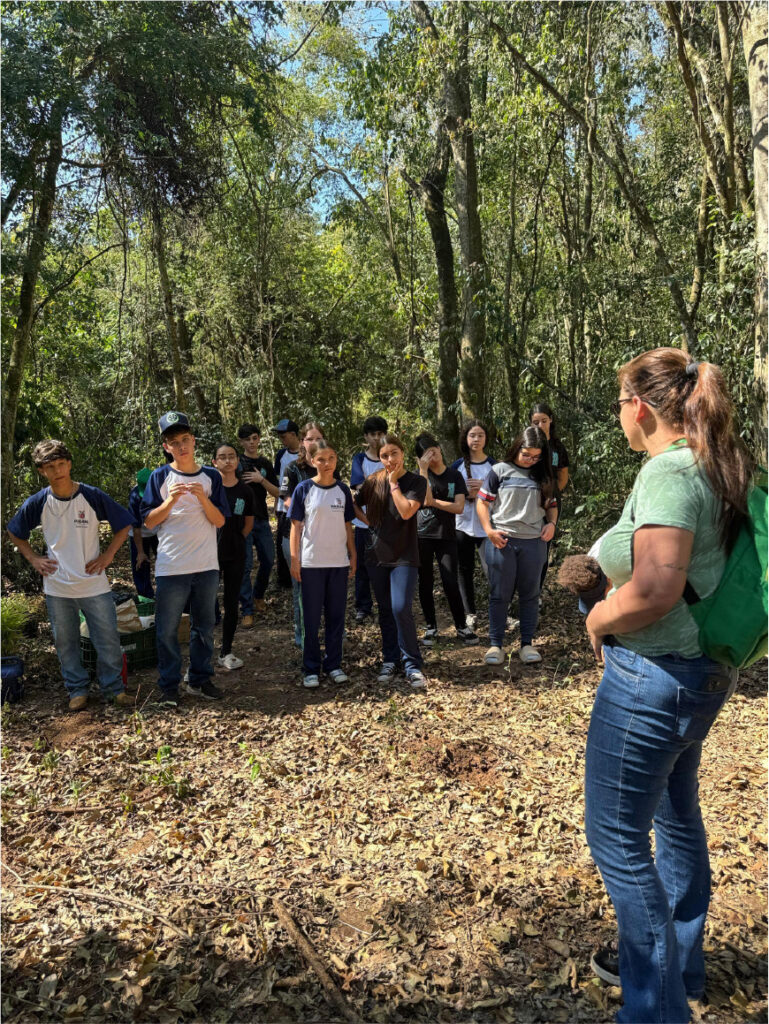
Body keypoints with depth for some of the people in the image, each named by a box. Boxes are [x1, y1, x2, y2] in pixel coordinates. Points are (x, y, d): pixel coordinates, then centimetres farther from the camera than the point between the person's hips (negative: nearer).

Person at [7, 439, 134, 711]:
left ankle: (114, 688, 21)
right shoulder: (38, 502, -3)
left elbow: (124, 524, 2)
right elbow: (15, 532, 14)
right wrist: (33, 559, 4)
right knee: (66, 643, 12)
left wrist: (108, 555, -4)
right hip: (57, 587, 2)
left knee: (108, 640, 3)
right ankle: (77, 690, 29)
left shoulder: (92, 496, -9)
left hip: (94, 584, -1)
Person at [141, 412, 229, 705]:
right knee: (168, 629, 4)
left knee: (204, 626, 12)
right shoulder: (160, 477, 0)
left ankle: (199, 679, 25)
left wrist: (203, 497, -16)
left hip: (207, 567, 2)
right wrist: (171, 500, -17)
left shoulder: (211, 477, 4)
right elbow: (148, 521, -2)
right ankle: (169, 686, 17)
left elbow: (220, 520, 0)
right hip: (171, 568, -2)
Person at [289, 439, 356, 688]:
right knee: (311, 617, 4)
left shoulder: (342, 490, 6)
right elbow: (296, 526, -3)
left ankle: (333, 665, 22)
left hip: (338, 562, 3)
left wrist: (353, 555, 8)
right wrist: (294, 560, -7)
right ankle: (311, 669, 13)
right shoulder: (304, 489, -3)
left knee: (336, 615, 9)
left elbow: (347, 525, 11)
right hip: (311, 563, -3)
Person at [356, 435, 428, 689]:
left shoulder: (416, 481, -5)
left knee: (401, 608, -14)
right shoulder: (372, 481, 4)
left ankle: (412, 664, 0)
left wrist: (393, 482, -12)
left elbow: (406, 511, -18)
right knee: (385, 610, 11)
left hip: (404, 555, -4)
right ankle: (390, 659, 25)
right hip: (377, 554, 4)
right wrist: (368, 521, 1)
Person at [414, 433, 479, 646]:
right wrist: (423, 469, -16)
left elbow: (459, 507, -5)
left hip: (446, 536, 0)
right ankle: (431, 628, 18)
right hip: (422, 536, 0)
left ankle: (461, 627, 9)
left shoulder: (455, 476, 5)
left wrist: (433, 501, -9)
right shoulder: (419, 475, 2)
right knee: (425, 583, 6)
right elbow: (426, 499, -16)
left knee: (450, 582, -5)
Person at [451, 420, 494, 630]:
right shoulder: (458, 466, 5)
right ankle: (470, 614, 21)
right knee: (466, 571, 8)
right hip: (463, 525, 2)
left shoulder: (493, 465, 3)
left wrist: (485, 487, -15)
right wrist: (467, 495, -13)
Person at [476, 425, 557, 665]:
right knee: (500, 594, 3)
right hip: (502, 540, -3)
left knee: (530, 593, 9)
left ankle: (527, 644, 19)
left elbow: (551, 504, 19)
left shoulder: (542, 475, 11)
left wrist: (552, 523, -1)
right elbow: (482, 502, 1)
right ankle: (495, 644, 12)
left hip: (534, 541, 3)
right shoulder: (500, 470, 1)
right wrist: (489, 530, -11)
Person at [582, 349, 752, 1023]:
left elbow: (656, 589, -33)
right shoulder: (716, 468, 6)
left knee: (616, 837, 5)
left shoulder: (668, 470, -22)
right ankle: (681, 966, 45)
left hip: (652, 676, -10)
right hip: (703, 671, 10)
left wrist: (598, 619, -15)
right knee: (677, 816, 25)